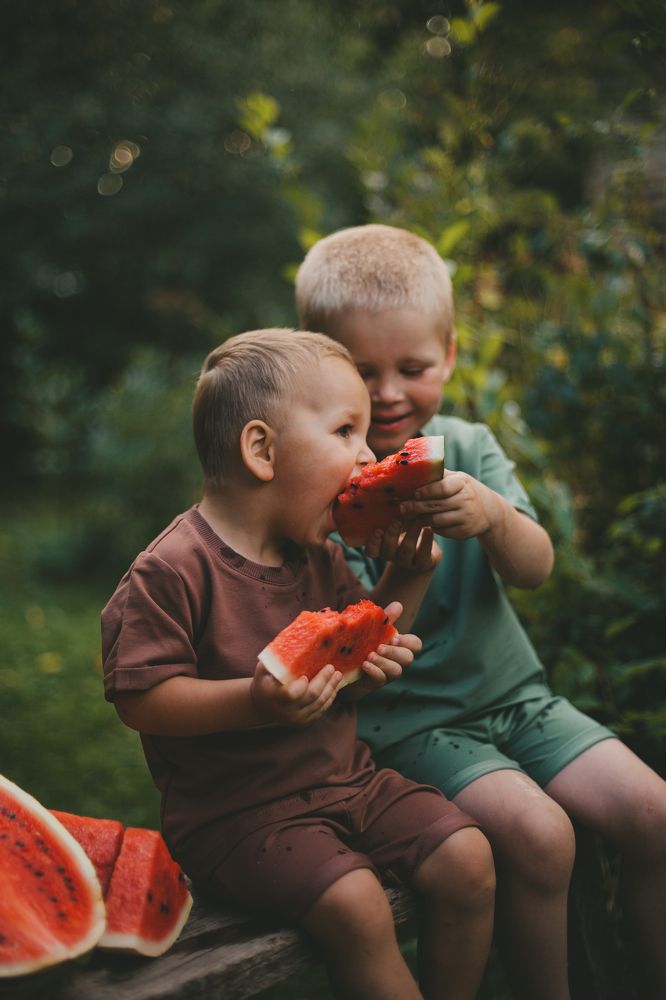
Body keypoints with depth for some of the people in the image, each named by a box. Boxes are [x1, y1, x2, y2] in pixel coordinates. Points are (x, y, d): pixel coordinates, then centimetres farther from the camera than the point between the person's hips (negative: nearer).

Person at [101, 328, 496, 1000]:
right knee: (355, 904, -27)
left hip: (344, 778, 7)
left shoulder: (320, 559, 7)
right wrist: (253, 703, -33)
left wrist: (403, 583, 2)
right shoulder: (171, 572, -18)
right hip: (237, 810, -7)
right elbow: (139, 698, -20)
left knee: (468, 857, -5)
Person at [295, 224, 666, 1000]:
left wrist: (493, 516, -32)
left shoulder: (469, 448, 2)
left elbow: (534, 570, -10)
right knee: (536, 834, -25)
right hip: (407, 718, -4)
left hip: (512, 692, 5)